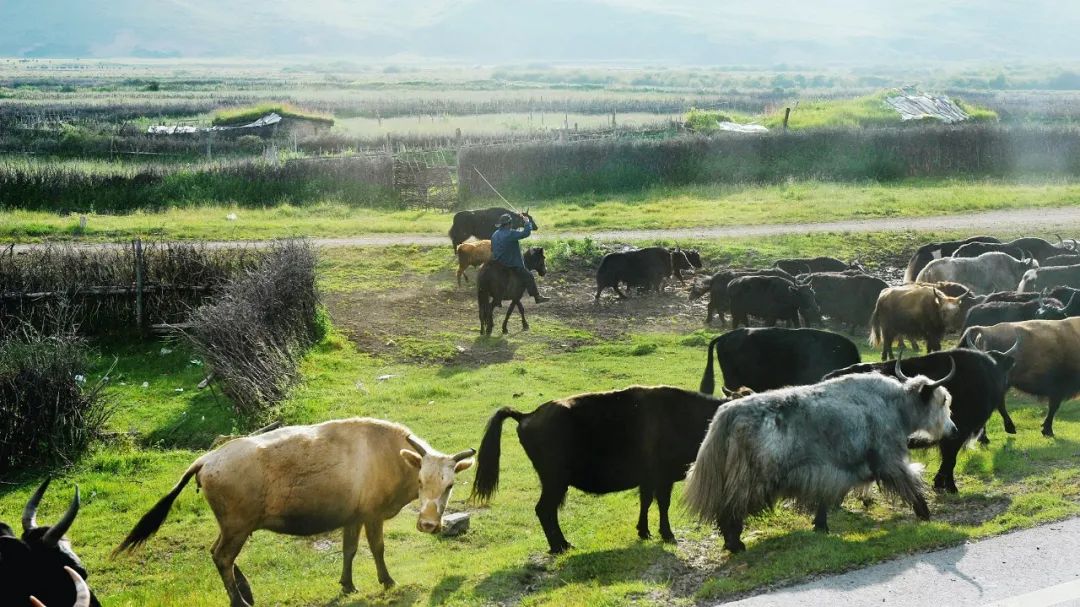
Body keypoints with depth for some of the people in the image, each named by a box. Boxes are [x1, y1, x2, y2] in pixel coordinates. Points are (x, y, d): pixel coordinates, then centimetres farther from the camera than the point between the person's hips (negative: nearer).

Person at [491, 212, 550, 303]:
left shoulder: (494, 235, 8)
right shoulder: (510, 234, -20)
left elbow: (492, 249, 17)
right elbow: (526, 233, -21)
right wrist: (527, 222, -6)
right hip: (512, 264, -9)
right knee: (528, 276, -2)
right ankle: (537, 297, -2)